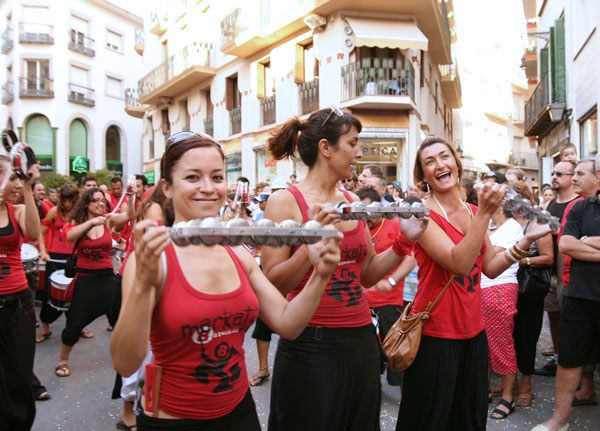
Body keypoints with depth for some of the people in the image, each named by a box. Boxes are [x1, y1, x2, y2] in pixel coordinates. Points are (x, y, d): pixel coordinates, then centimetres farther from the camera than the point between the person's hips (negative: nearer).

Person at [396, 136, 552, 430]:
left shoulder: (473, 212, 7)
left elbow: (490, 268, 8)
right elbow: (459, 263, -24)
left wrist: (527, 240, -2)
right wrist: (485, 213, -28)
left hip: (473, 330, 7)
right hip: (435, 333, -6)